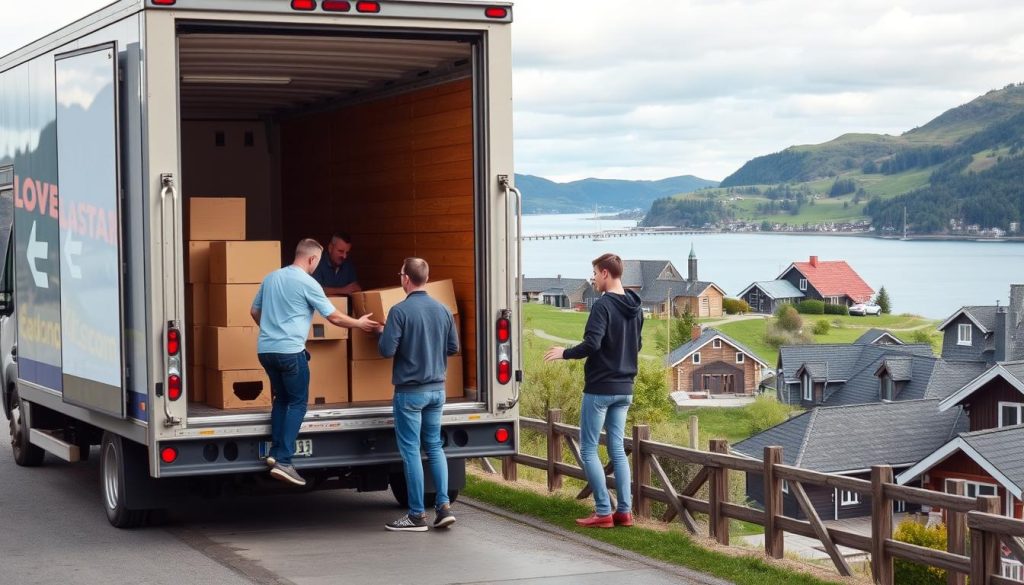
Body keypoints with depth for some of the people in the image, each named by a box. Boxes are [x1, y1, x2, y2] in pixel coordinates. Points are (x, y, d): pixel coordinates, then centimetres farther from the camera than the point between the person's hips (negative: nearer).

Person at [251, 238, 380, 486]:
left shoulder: (271, 278, 13)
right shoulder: (307, 283, -8)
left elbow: (254, 311, 23)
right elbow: (334, 317, -3)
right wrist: (359, 323, 14)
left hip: (265, 349, 7)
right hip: (290, 351, -7)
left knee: (281, 399, 19)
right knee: (297, 403, 0)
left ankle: (275, 452, 10)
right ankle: (283, 460, -10)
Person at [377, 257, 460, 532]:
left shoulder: (400, 311, -14)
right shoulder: (443, 310, 3)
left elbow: (387, 350, -17)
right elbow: (453, 348, 10)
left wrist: (382, 332, 3)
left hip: (410, 391, -5)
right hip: (437, 389, 5)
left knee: (411, 451, 1)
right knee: (434, 446, 16)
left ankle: (417, 515, 4)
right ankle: (443, 505, 7)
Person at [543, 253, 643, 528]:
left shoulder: (603, 305, -16)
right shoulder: (635, 308, 9)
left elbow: (591, 344, -24)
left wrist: (564, 353, -9)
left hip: (599, 389, -7)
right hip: (624, 389, 8)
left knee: (589, 450, 0)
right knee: (617, 449, 12)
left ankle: (603, 512, -3)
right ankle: (624, 511, 9)